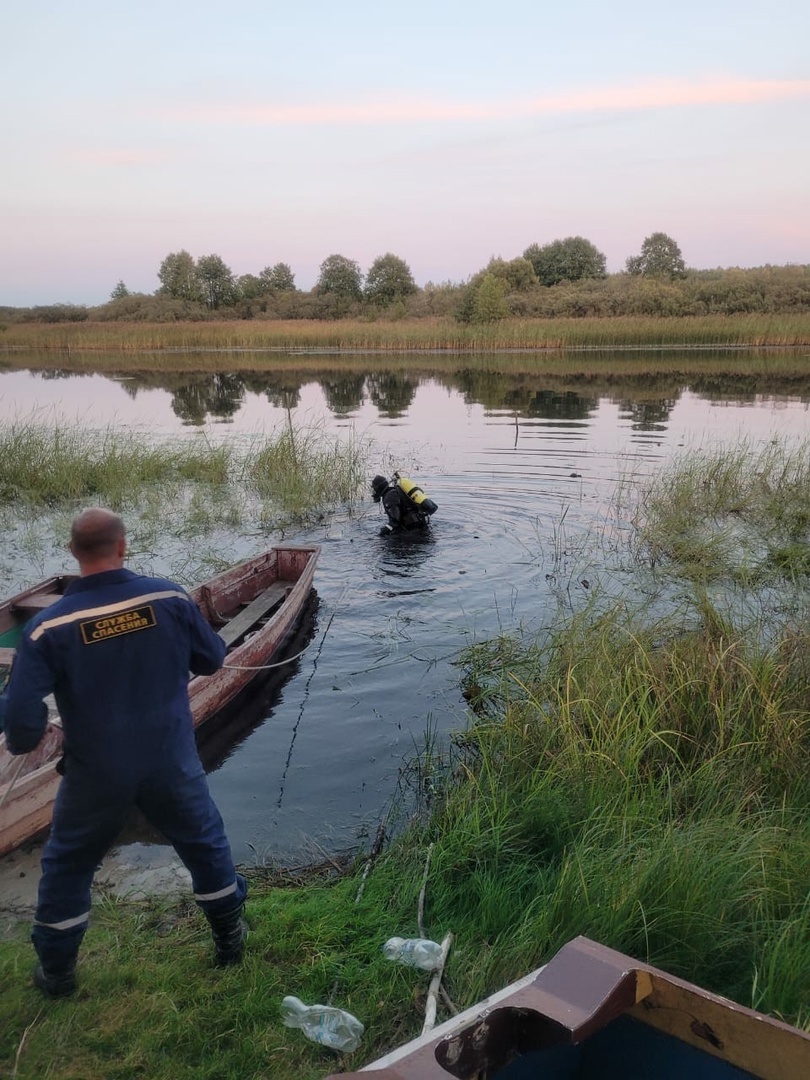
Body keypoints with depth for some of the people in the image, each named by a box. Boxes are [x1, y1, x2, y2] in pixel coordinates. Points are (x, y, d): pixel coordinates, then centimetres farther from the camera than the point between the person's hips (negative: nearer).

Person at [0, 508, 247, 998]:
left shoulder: (49, 625, -17)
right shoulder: (169, 596, -15)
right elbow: (213, 659, -1)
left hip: (96, 774, 0)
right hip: (172, 764, 1)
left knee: (67, 865, 24)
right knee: (206, 843, 24)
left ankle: (57, 970, 37)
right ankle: (230, 936, 39)